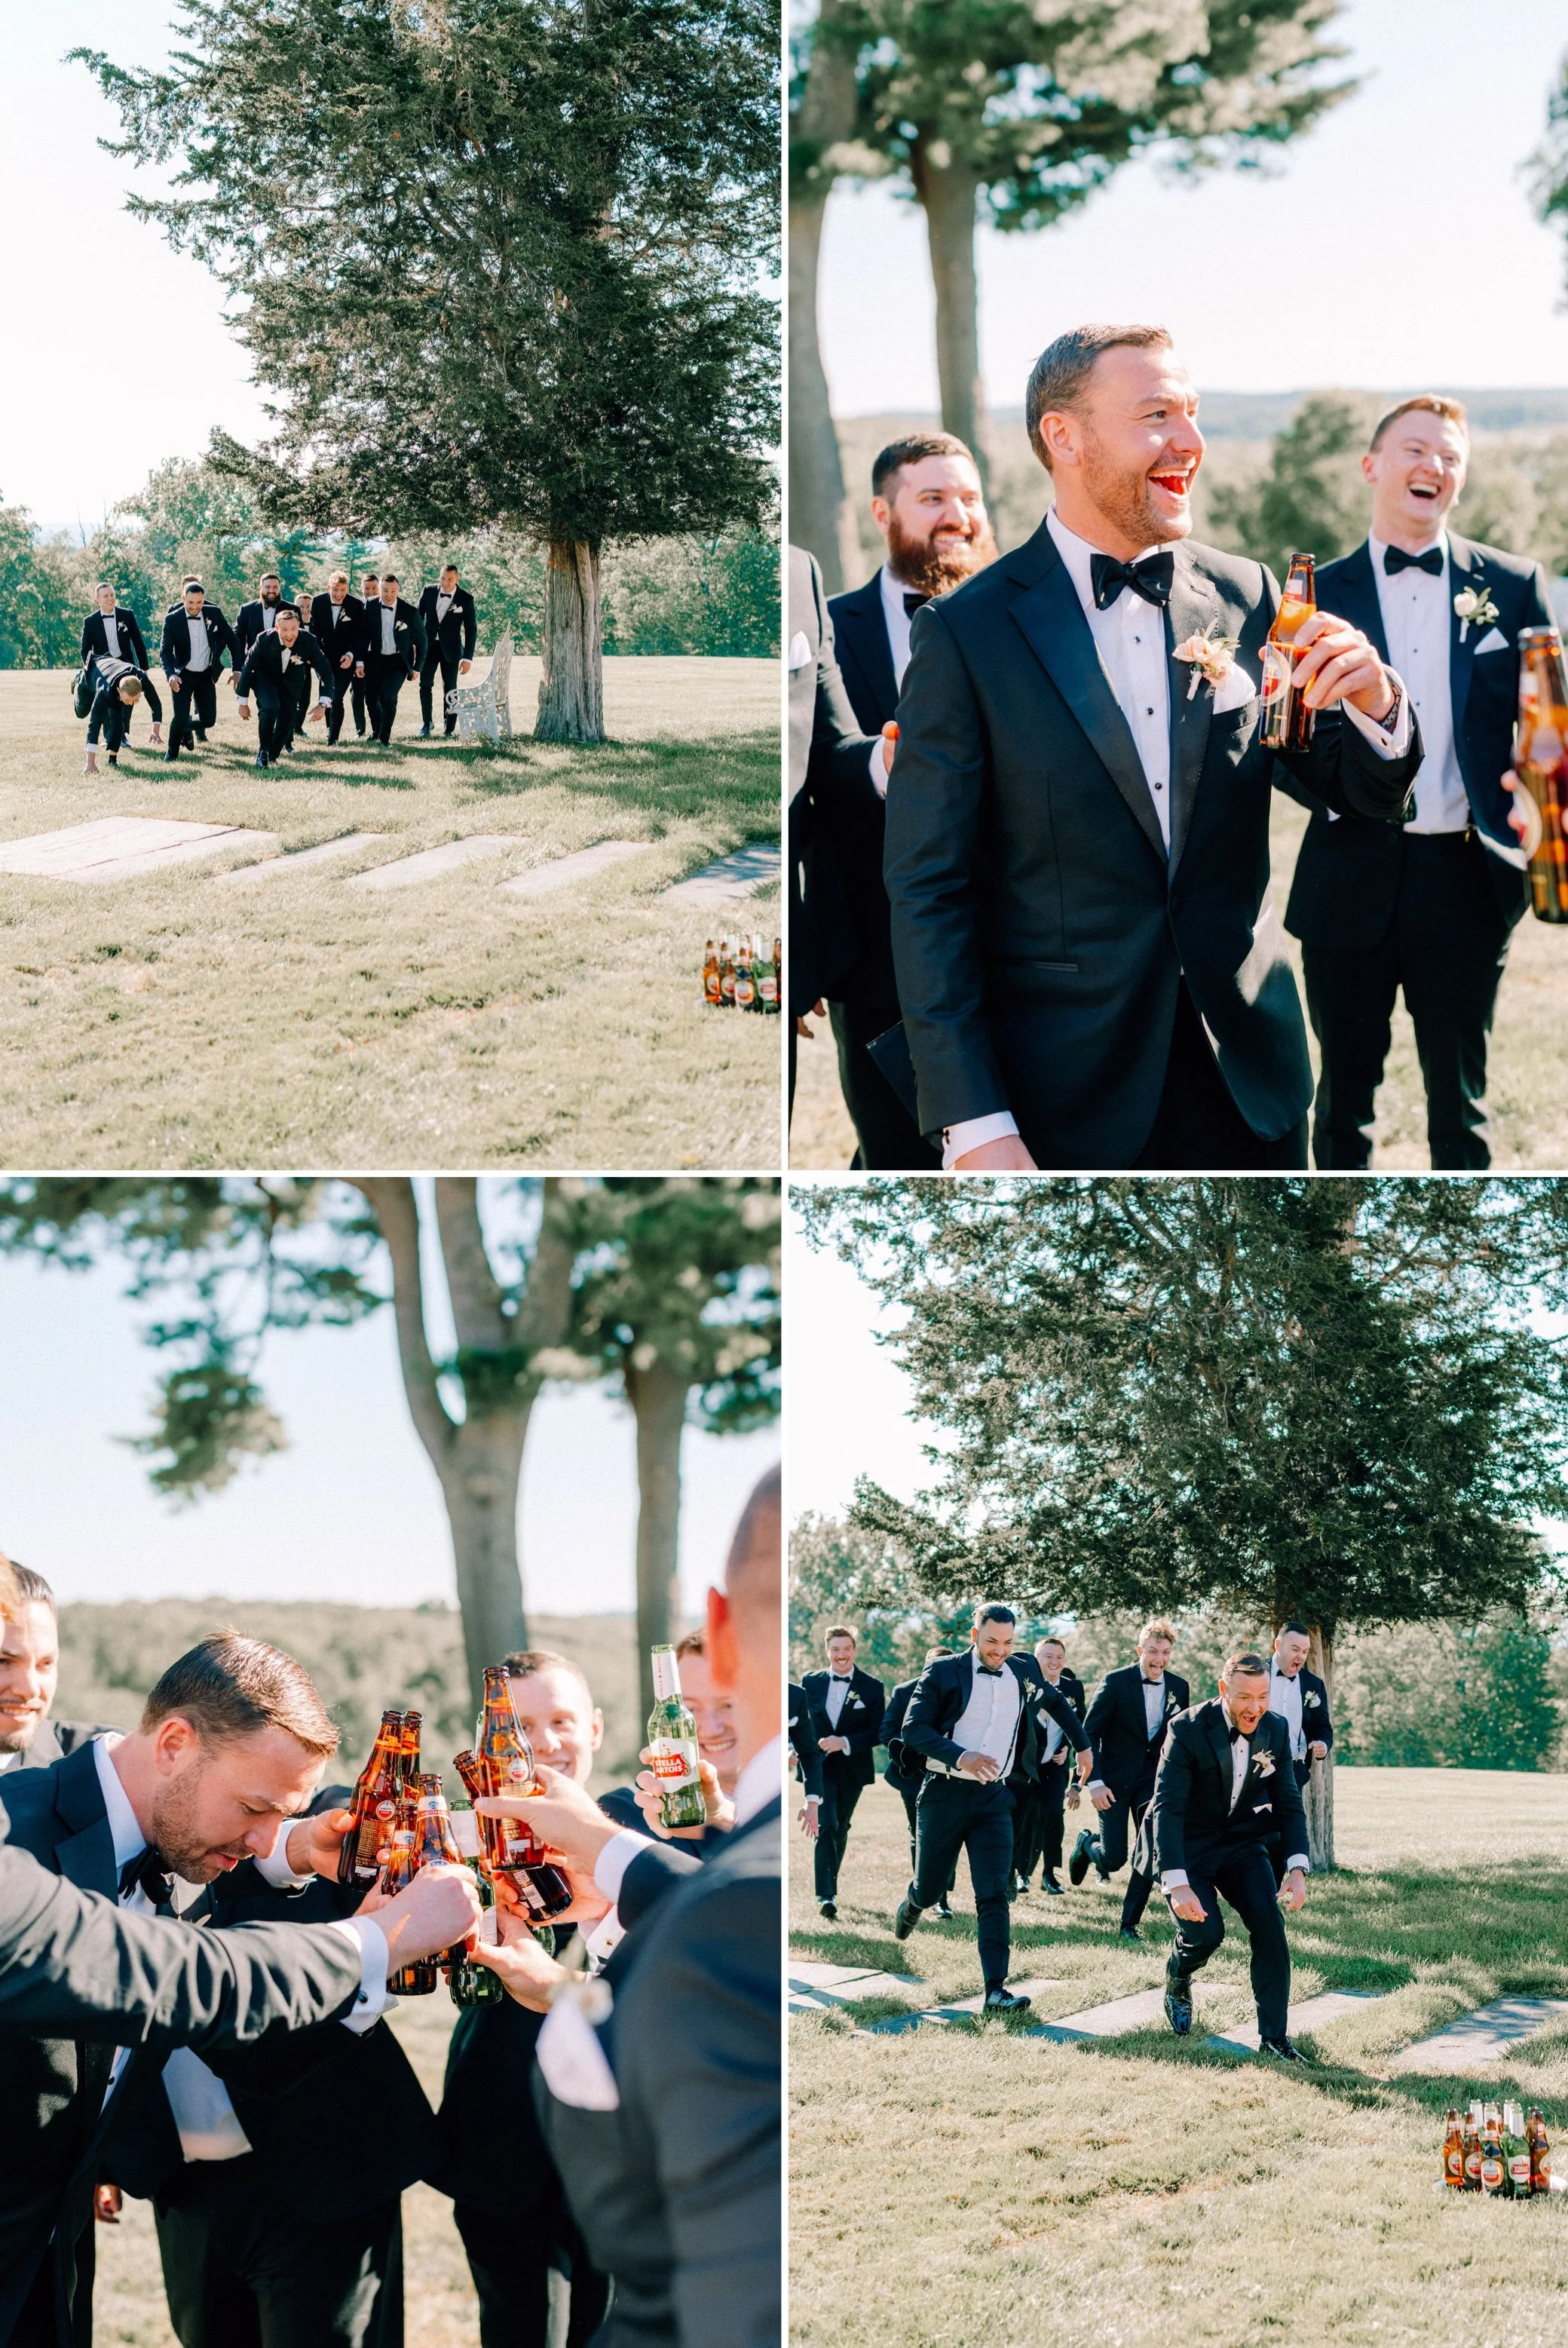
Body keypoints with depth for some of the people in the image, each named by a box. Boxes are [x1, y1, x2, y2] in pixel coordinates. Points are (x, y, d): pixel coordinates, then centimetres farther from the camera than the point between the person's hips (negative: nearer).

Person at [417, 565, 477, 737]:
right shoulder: (428, 592, -3)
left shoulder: (465, 599, -9)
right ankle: (425, 727, 5)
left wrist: (468, 658, -9)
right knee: (425, 685, -3)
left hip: (451, 648, -2)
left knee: (450, 689, 1)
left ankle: (449, 730, 7)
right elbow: (418, 617, 6)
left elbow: (471, 630, -5)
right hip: (428, 645, 2)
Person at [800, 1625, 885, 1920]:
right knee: (826, 1826, -15)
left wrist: (845, 1742, -18)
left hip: (852, 1770, 1)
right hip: (819, 1766, -1)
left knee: (840, 1830, 14)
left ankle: (830, 1888, 30)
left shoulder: (872, 1688, -2)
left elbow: (877, 1734, -5)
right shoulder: (811, 1682, 3)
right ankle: (825, 1895, -20)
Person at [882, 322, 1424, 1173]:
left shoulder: (1247, 599, 4)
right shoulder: (966, 632, -8)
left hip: (1247, 1068, 4)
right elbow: (928, 891, -9)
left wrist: (1377, 708, -14)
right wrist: (974, 1127, -16)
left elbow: (1366, 797, 10)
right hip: (1064, 1097, -4)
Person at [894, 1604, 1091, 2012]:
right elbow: (913, 1728, -12)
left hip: (993, 1797, 2)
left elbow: (1057, 1703, 27)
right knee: (930, 1890, 9)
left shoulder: (1023, 1671, 6)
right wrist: (960, 1756, -25)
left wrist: (1082, 1746, 30)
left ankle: (996, 1989, -14)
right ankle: (912, 1904, 46)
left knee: (994, 1895, -10)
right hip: (945, 1794, -2)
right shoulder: (943, 1672, -6)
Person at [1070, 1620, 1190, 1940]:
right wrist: (1094, 1782, -15)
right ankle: (1088, 1842, 31)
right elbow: (1090, 1733, -9)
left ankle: (1130, 1922, 9)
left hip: (1154, 1779, 3)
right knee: (1114, 1858, -3)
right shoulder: (1116, 1682, -12)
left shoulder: (1179, 1687, 0)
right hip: (1114, 1779, -3)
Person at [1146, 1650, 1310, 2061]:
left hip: (1242, 1842, 4)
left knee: (1270, 1922, -17)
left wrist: (1297, 1869, -15)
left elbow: (1289, 1804, 0)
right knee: (1206, 1931, -20)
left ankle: (1274, 2036, -8)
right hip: (1187, 1846, -4)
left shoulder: (1276, 1730, -7)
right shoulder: (1188, 1729, -22)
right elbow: (1167, 1808, -25)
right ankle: (1177, 1981, 17)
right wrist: (1176, 1884, -35)